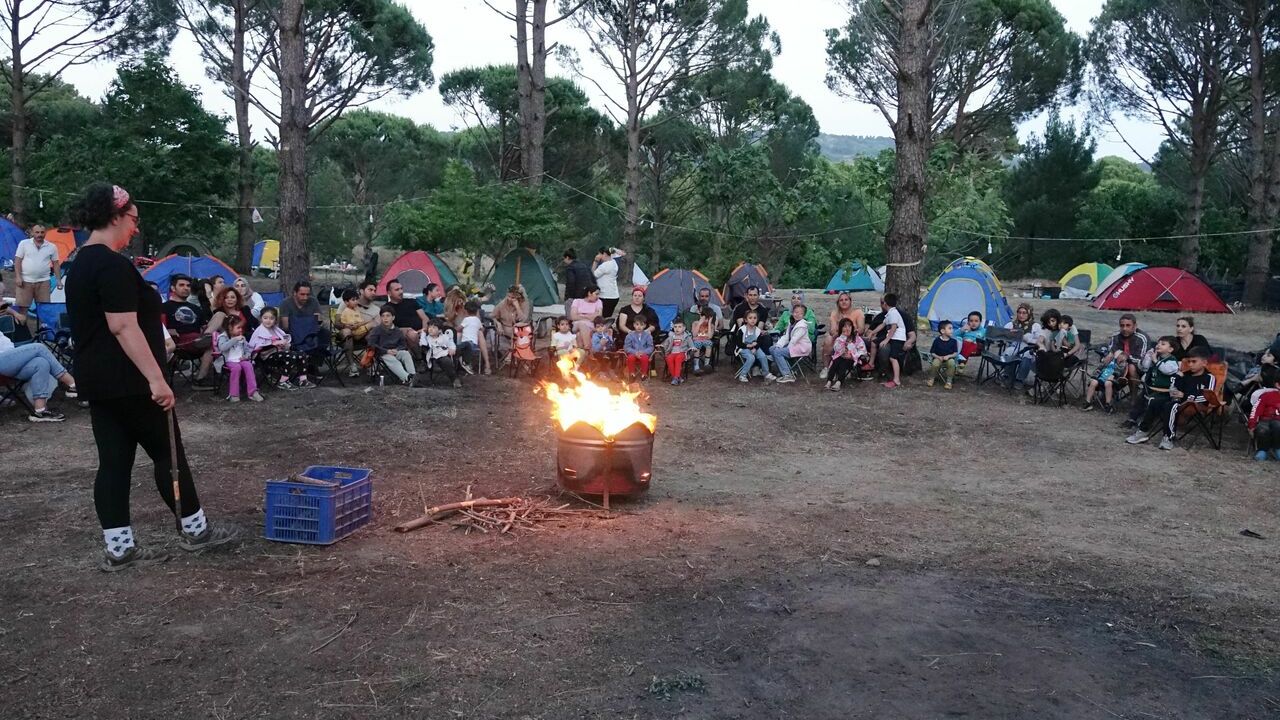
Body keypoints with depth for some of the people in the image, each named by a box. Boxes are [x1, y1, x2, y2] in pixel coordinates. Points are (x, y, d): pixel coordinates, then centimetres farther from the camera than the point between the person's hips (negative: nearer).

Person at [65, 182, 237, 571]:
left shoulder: (80, 265, 14)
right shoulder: (113, 265, -17)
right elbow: (123, 326, -24)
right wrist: (156, 378, -25)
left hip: (97, 380, 10)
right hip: (127, 381, -10)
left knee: (114, 460, 8)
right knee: (168, 452, 3)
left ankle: (119, 548, 11)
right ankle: (194, 530, 15)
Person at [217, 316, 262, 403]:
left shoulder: (242, 338, 18)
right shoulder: (223, 337, 0)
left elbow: (248, 349, 20)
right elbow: (222, 347, -21)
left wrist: (246, 356, -3)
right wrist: (235, 339, -22)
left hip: (241, 360, 4)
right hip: (229, 361, -4)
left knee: (248, 365, -28)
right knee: (236, 367, -36)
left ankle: (252, 392, -30)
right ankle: (233, 394, -29)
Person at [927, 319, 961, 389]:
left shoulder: (953, 341, -1)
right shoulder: (937, 340, -4)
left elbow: (955, 353, -1)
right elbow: (932, 352, 0)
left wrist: (948, 356, -19)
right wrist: (938, 357, -17)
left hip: (949, 359, 1)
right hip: (938, 358, -1)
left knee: (952, 362, -34)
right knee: (935, 363, -35)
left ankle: (948, 381, -19)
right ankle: (931, 379, -5)